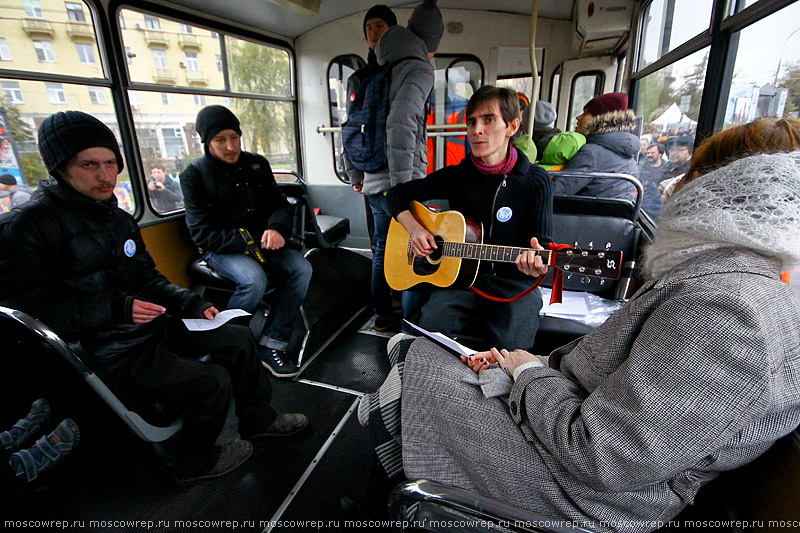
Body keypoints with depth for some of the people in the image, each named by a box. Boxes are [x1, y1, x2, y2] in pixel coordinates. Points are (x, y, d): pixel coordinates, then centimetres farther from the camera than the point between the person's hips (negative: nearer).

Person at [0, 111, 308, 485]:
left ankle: (257, 419, 26)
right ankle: (194, 462, 12)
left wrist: (193, 304, 0)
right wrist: (117, 308, -25)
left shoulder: (118, 218, 11)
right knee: (213, 382, -18)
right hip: (106, 355, -8)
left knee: (239, 339, 7)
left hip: (152, 328, 9)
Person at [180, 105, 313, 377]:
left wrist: (276, 228, -16)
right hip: (221, 251, -4)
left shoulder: (257, 164, 9)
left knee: (302, 267, -21)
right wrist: (248, 243, -20)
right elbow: (202, 233, -10)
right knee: (254, 279, -34)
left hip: (263, 244, 5)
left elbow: (279, 204, 8)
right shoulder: (194, 175, -4)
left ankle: (271, 345, -16)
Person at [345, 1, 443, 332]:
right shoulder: (418, 70, -9)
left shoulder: (364, 79, 15)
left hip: (373, 184, 8)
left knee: (382, 250, 19)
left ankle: (383, 316, 33)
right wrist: (402, 186, -23)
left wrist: (355, 175, 24)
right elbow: (401, 122, -25)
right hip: (399, 185, -8)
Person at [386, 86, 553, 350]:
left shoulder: (535, 181, -2)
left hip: (514, 283, -1)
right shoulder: (456, 175, 4)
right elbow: (397, 194, 11)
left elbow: (542, 244, -6)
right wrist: (414, 228, -8)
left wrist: (536, 262, -31)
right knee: (430, 328, -26)